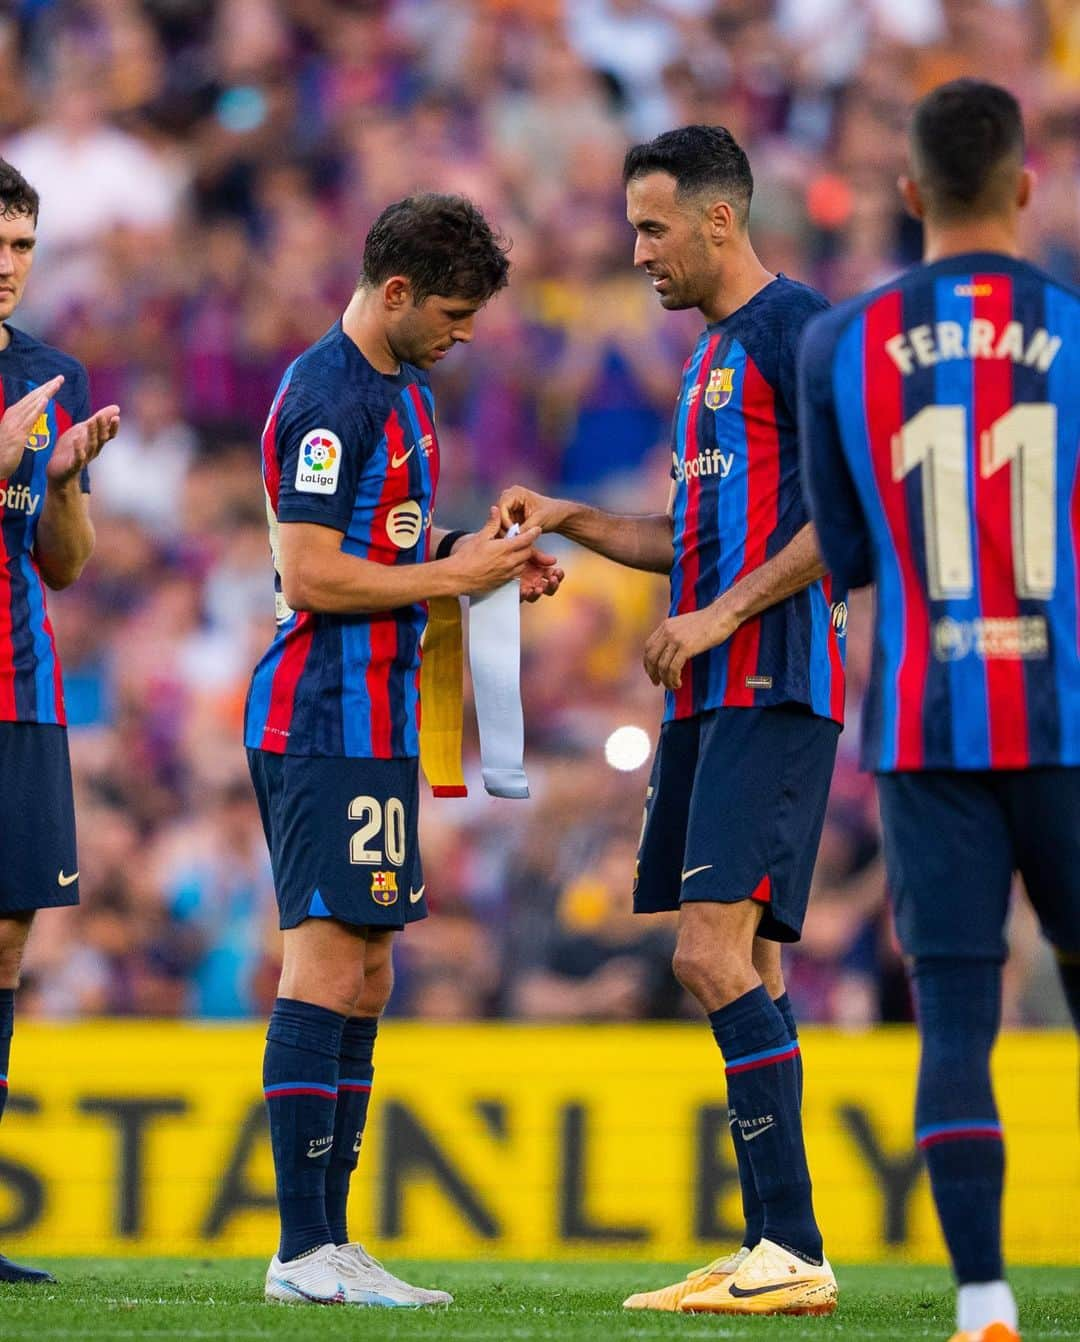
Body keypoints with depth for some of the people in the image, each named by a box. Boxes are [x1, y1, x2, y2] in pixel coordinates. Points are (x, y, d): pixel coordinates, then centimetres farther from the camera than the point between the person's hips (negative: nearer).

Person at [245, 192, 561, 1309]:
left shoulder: (399, 391, 18)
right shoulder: (328, 398, -14)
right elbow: (309, 574, -19)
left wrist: (478, 552, 10)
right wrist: (450, 574, -14)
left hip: (376, 719, 10)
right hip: (326, 717, -10)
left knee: (363, 974, 9)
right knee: (327, 964, -12)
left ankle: (330, 1240, 11)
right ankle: (303, 1251, -13)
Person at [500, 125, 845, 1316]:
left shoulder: (793, 327, -9)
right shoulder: (711, 355, 21)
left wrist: (722, 616, -18)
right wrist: (573, 522, 18)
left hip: (769, 691, -10)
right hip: (711, 693, 10)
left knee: (714, 951, -16)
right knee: (738, 963, 7)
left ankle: (795, 1252, -16)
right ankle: (773, 1252, 9)